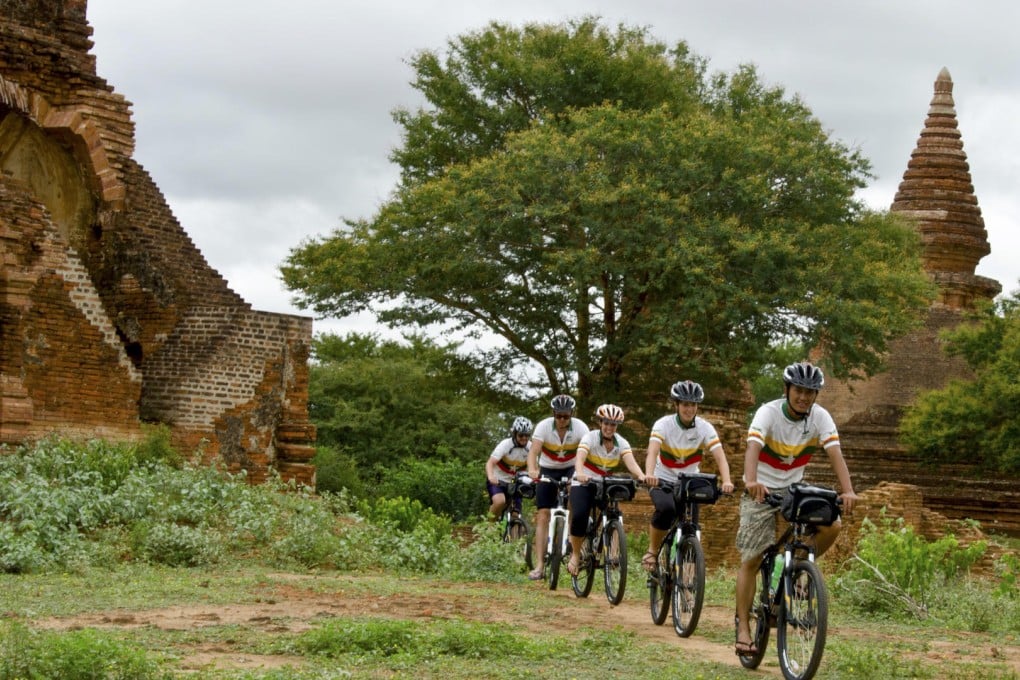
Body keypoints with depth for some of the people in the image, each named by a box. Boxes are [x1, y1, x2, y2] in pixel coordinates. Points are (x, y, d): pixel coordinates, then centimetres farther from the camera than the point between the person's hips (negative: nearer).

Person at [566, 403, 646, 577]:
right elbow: (580, 457, -32)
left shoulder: (621, 443, -5)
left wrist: (641, 476, -44)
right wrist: (580, 473, -54)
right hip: (583, 484, -4)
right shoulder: (590, 438, -14)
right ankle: (575, 554, -6)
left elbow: (631, 462, -22)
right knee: (579, 516, -26)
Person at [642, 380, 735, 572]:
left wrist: (726, 481, -43)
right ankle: (652, 551, -13)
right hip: (663, 480, -3)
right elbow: (652, 451, -33)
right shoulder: (663, 424, -17)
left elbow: (720, 456, -24)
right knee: (666, 508, -33)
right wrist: (649, 474, -54)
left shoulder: (705, 428, -12)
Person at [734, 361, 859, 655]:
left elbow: (835, 453, -24)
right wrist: (752, 481, -56)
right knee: (751, 561, -8)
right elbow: (753, 448, -36)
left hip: (795, 488, 3)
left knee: (831, 525, -21)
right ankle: (743, 628, -2)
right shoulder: (768, 412, -20)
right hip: (761, 491, -3)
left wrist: (848, 491, -41)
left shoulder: (820, 417, -11)